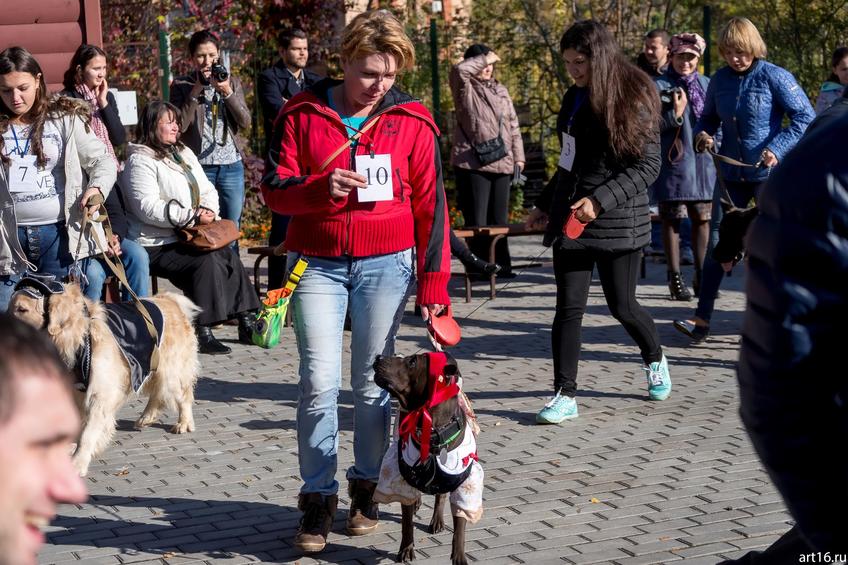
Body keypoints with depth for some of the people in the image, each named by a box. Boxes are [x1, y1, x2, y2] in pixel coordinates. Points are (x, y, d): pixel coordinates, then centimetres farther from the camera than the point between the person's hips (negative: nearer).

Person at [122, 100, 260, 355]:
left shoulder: (184, 154, 20)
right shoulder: (140, 161, -8)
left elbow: (208, 190, 19)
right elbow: (147, 207, -19)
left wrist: (208, 209, -6)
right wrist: (192, 215, -22)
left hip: (185, 238, 7)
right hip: (156, 246, -7)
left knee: (228, 255, -17)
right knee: (207, 261, -28)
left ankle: (246, 322, -13)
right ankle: (202, 331, -25)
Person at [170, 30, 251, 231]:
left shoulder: (232, 82, 9)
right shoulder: (181, 85, 2)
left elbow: (245, 122, 0)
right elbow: (180, 125, -11)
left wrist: (227, 92, -11)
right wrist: (196, 90, -13)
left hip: (232, 166, 3)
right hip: (199, 167, -3)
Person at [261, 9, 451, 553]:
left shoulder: (412, 121, 1)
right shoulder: (303, 114, 0)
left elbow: (430, 204, 4)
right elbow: (274, 188, -1)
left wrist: (434, 279, 1)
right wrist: (320, 188, -21)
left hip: (386, 263, 1)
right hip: (317, 263, 0)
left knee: (373, 382, 6)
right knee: (319, 381, -6)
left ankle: (366, 487, 23)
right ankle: (318, 498, 4)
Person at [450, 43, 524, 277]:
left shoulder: (501, 91, 18)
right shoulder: (466, 90, 1)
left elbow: (513, 126, 20)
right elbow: (459, 69, -21)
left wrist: (518, 157, 13)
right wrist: (484, 59, -8)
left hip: (502, 164, 5)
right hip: (473, 164, -5)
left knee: (499, 218, 9)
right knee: (477, 219, -3)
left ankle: (501, 264, 16)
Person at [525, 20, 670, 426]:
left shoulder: (634, 99, -10)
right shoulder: (575, 97, 10)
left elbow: (648, 166, -14)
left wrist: (601, 200, -24)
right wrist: (545, 204, 22)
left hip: (617, 221, -5)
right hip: (569, 217, 6)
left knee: (622, 306, 6)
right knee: (568, 307, -1)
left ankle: (655, 359, 35)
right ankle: (565, 395, 3)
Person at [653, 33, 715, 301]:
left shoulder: (706, 84, 9)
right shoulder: (659, 86, -4)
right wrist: (675, 115, -21)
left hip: (703, 164, 4)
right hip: (673, 165, -4)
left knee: (702, 219, 9)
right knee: (672, 220, 3)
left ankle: (701, 276, 19)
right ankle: (675, 277, 11)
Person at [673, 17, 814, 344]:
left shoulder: (774, 77, -10)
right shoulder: (720, 80, 4)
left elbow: (805, 117, -11)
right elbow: (708, 118, 17)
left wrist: (778, 149, -21)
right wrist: (703, 134, -5)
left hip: (768, 174, -5)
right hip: (730, 174, 5)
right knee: (717, 243, 2)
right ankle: (702, 319, 4)